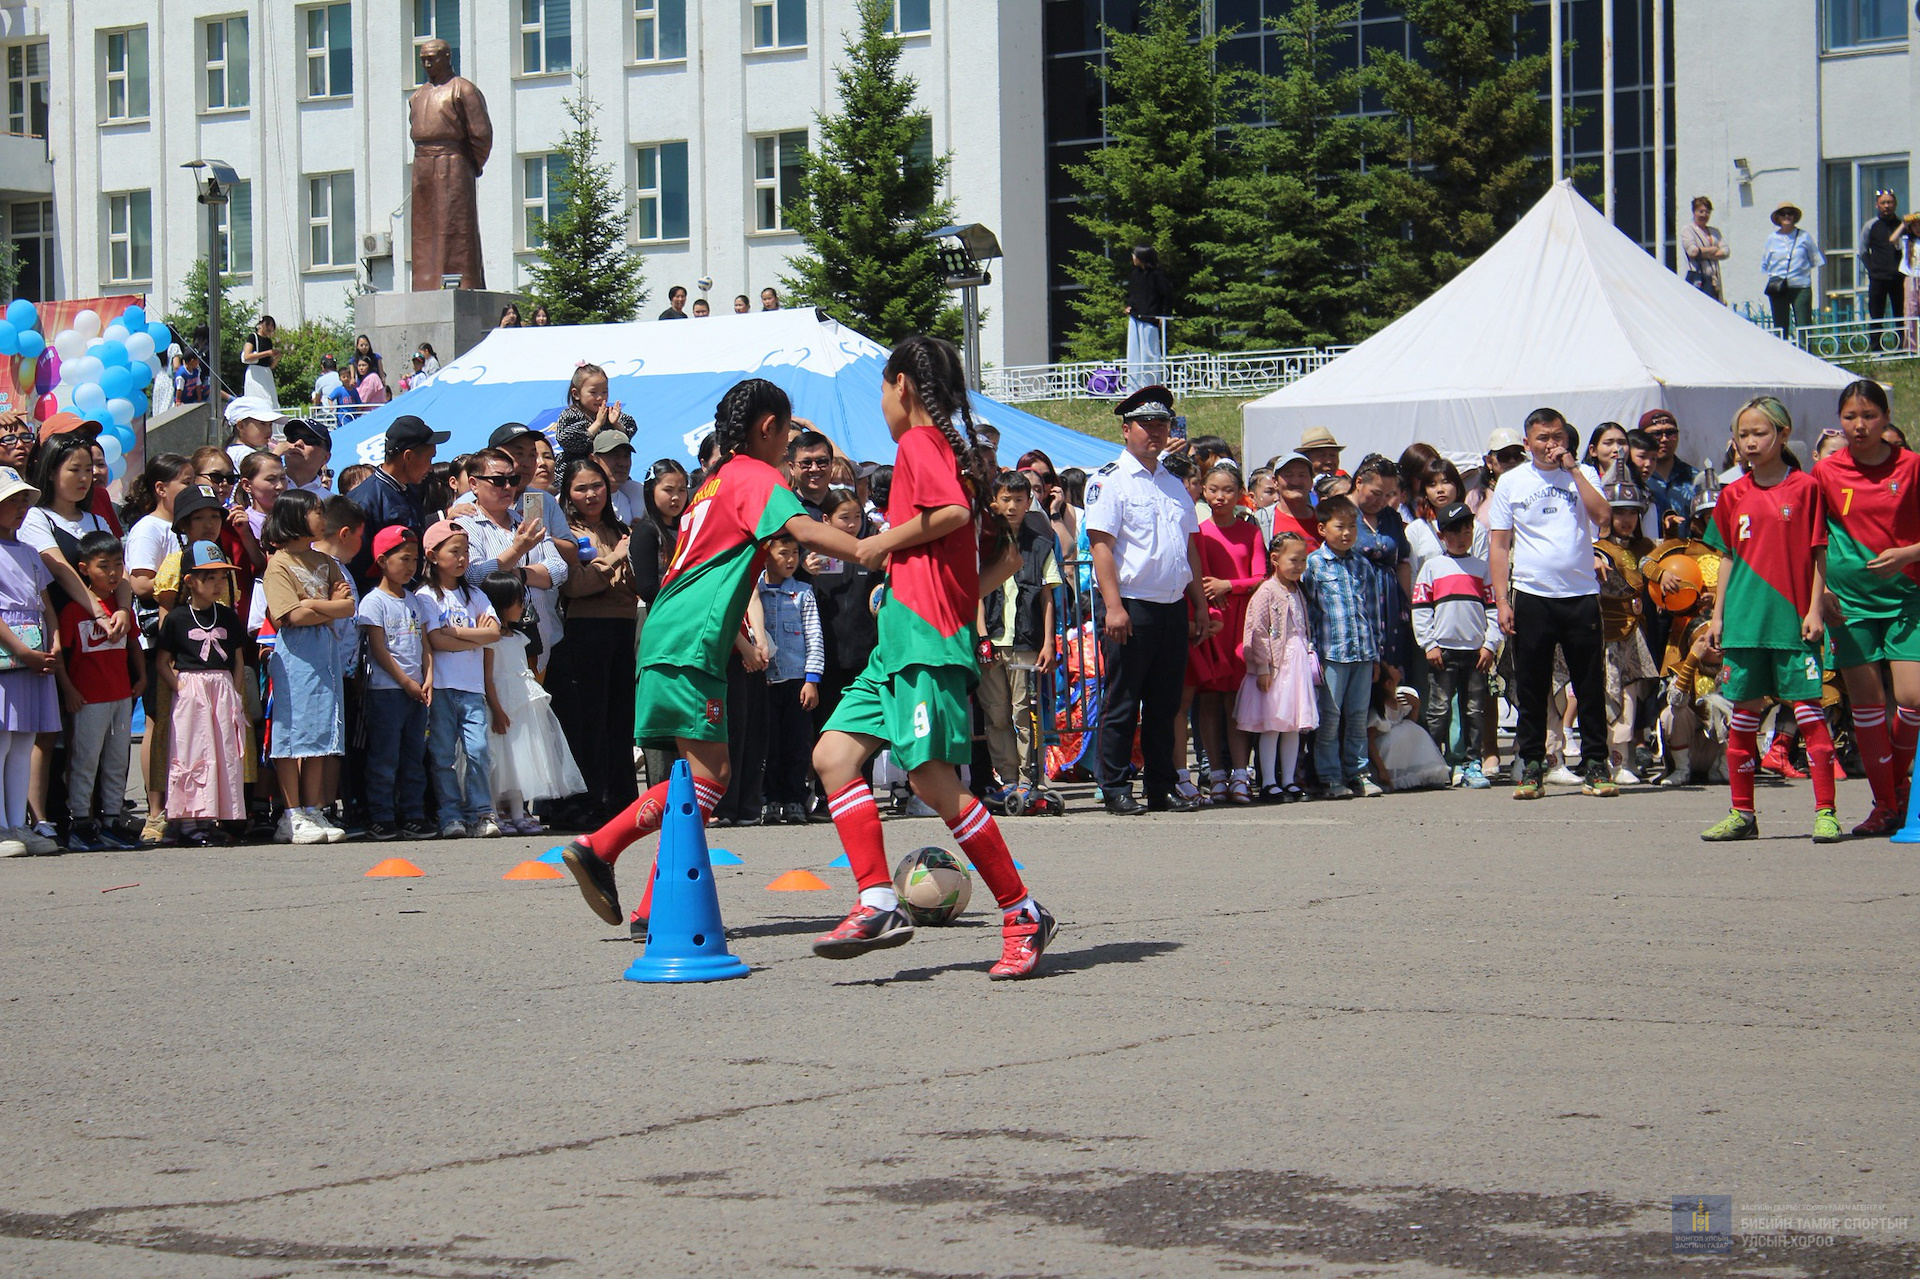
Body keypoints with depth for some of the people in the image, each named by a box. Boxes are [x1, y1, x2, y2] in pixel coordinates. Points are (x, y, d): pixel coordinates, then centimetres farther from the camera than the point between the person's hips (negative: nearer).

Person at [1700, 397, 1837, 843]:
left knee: (1808, 711, -5)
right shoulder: (1733, 495, 9)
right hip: (1745, 620, 3)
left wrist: (1815, 609, -6)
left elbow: (1818, 554, 0)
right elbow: (1729, 557, 13)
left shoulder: (1805, 487, 0)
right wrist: (1717, 614, 9)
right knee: (1744, 713, 7)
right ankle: (1742, 814, 15)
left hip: (1793, 620, -3)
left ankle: (1825, 812, -2)